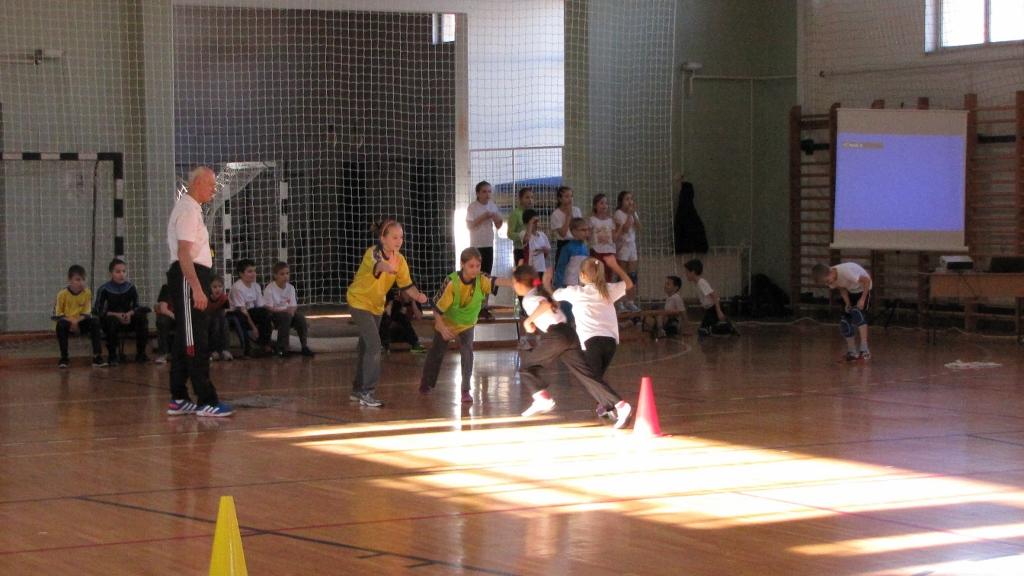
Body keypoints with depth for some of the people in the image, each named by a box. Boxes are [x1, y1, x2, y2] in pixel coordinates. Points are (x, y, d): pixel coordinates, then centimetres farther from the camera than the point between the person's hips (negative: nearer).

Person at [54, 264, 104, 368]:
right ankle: (64, 358, -23)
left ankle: (97, 356, -22)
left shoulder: (87, 293, -5)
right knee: (61, 324, -36)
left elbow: (87, 313, -5)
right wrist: (70, 321, -23)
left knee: (95, 322, -25)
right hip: (67, 322, -2)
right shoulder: (62, 294, -10)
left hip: (80, 323, 2)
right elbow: (57, 314, -9)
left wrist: (77, 321, -23)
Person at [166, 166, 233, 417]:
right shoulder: (188, 210, -13)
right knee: (197, 342, -10)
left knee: (185, 340, 13)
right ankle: (207, 401, -11)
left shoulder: (190, 208, 19)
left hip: (191, 279, 11)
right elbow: (184, 253, -22)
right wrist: (197, 288, -26)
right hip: (188, 278, -11)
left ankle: (178, 399, 18)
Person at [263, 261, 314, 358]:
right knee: (286, 316, -35)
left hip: (288, 313, 5)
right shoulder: (269, 289, -10)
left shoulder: (290, 288, 6)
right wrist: (286, 310, -23)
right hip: (274, 314, -5)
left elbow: (293, 306, 1)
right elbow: (269, 308, -15)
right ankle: (281, 348, -30)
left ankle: (305, 346, -19)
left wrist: (292, 310, -24)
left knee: (300, 316, -24)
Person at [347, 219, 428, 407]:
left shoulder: (399, 259, -8)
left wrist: (418, 295, -30)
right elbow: (377, 265, -52)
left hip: (376, 305, 8)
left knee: (366, 347, 17)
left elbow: (406, 285, -8)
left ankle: (358, 390, 30)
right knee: (374, 345, -18)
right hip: (359, 302, -8)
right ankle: (368, 393, -15)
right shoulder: (373, 253, -28)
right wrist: (388, 268, -76)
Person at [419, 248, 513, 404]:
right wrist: (442, 328, -30)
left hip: (466, 325, 1)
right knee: (436, 354, 16)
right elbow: (438, 306, -25)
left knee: (467, 353, -19)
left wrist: (515, 283, -66)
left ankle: (466, 390, -9)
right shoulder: (452, 282, -32)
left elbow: (496, 281, -48)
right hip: (446, 324, -1)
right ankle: (426, 383, 41)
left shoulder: (481, 280, -27)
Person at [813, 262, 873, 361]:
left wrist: (862, 299, -30)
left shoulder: (845, 272, -37)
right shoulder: (829, 278, -14)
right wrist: (848, 303, -11)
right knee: (844, 322, 1)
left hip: (863, 289, -8)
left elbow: (867, 280, -32)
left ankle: (864, 350, -33)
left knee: (857, 313, -30)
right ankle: (852, 352, 15)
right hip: (851, 291, 8)